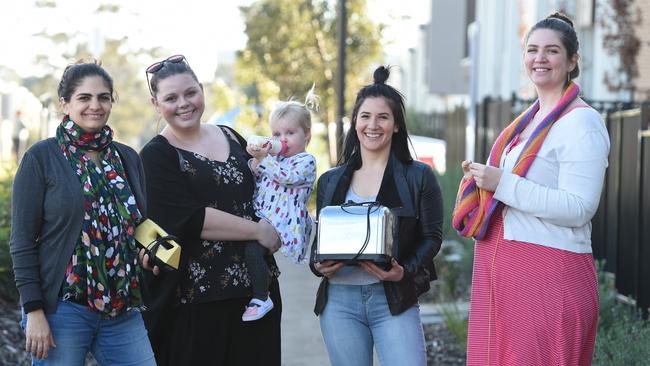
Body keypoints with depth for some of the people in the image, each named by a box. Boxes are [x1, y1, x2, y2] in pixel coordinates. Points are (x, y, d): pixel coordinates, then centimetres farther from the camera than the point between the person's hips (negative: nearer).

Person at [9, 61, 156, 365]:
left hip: (122, 311, 5)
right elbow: (22, 241, -6)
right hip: (61, 308, -4)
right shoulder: (41, 158, -3)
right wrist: (34, 311, -12)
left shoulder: (128, 158, 12)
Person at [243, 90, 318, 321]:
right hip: (262, 219, 9)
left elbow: (286, 176, -18)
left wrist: (262, 159, -14)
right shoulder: (273, 159, 23)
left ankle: (261, 298, -17)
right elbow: (250, 185, 20)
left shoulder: (306, 161, 0)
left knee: (252, 248, -26)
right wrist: (255, 161, 4)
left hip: (283, 223, -9)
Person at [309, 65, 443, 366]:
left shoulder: (419, 177, 4)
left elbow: (432, 237, 1)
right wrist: (318, 265, -6)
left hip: (394, 300, -3)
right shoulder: (330, 181, 13)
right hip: (339, 301, 3)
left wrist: (405, 272, -16)